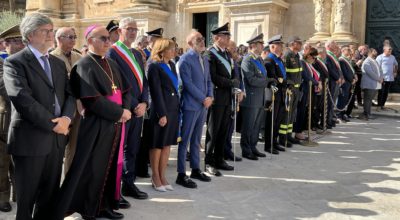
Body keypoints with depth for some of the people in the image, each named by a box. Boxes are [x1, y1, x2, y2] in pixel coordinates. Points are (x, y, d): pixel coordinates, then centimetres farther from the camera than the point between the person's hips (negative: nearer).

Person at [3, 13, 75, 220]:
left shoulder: (58, 63, 14)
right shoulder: (15, 62, -7)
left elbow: (69, 94, 9)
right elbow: (23, 99, -18)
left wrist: (66, 118, -11)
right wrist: (53, 124, -16)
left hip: (57, 137, 6)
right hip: (30, 139, -6)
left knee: (51, 192, 15)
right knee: (27, 195, 8)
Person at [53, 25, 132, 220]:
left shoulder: (112, 64, 13)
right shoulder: (84, 66, -11)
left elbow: (125, 90, 12)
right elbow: (92, 100, -21)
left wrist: (125, 110, -8)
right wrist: (119, 112, -15)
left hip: (115, 125, 8)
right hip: (96, 126, -8)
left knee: (111, 166, 13)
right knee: (92, 169, 0)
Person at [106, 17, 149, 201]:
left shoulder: (137, 54, 16)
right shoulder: (112, 53, -9)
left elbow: (143, 81, 13)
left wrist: (144, 103, -2)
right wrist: (133, 105, -15)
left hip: (138, 108, 7)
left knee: (133, 149, 13)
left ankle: (129, 184, 24)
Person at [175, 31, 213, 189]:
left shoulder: (204, 59, 15)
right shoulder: (185, 60, -11)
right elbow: (188, 83, -17)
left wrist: (210, 97, 0)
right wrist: (203, 99, -15)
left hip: (203, 105, 8)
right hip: (191, 105, -8)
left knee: (196, 140, 16)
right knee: (185, 140, -1)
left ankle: (196, 169, 26)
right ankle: (181, 175, 6)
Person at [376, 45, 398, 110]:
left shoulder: (392, 57, 10)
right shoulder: (380, 57, -8)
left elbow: (396, 65, 28)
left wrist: (395, 72, 15)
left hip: (390, 78, 5)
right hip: (382, 78, -5)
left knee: (386, 92, 10)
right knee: (381, 92, 0)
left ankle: (382, 105, 19)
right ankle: (379, 105, 7)